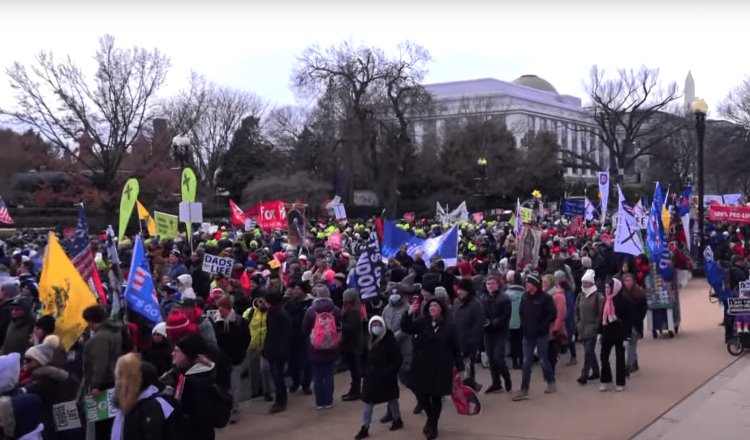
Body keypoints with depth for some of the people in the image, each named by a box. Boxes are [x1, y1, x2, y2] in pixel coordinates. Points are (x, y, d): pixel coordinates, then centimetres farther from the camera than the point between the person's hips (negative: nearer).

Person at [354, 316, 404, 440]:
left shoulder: (390, 340, -13)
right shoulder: (367, 341, 0)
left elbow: (398, 359, -13)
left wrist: (391, 372, -17)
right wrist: (364, 372, 5)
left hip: (386, 377, -3)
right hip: (371, 376, 4)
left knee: (392, 399, 15)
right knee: (368, 403, 4)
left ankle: (397, 420, 36)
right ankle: (365, 428, 9)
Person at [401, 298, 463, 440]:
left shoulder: (449, 327, -1)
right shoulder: (422, 322, 1)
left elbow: (456, 349, 2)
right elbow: (406, 328, -14)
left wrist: (459, 368, 0)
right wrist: (409, 314, -31)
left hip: (441, 368, -1)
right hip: (422, 366, 1)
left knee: (436, 397, 5)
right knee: (421, 396, 1)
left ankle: (433, 426, 24)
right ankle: (431, 418, 31)